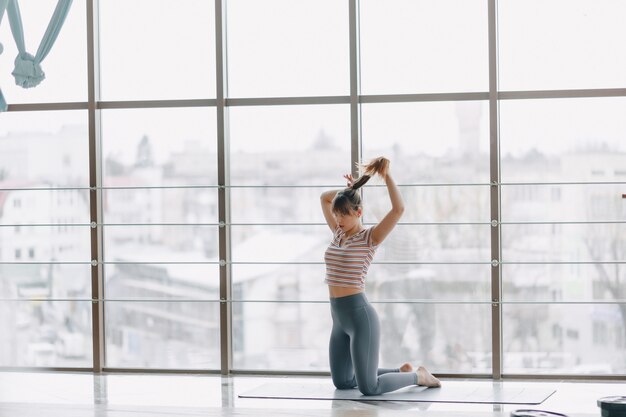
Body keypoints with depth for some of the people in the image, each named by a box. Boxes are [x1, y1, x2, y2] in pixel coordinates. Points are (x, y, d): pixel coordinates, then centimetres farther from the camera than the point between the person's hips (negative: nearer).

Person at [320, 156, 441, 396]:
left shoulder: (370, 238, -8)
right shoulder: (338, 234, 11)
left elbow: (398, 209, -22)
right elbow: (324, 197, 23)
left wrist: (386, 176, -15)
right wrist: (351, 188, 10)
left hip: (360, 315, -8)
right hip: (339, 317, 8)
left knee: (369, 388, -10)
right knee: (342, 382, 16)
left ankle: (418, 376, 16)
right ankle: (402, 371, 31)